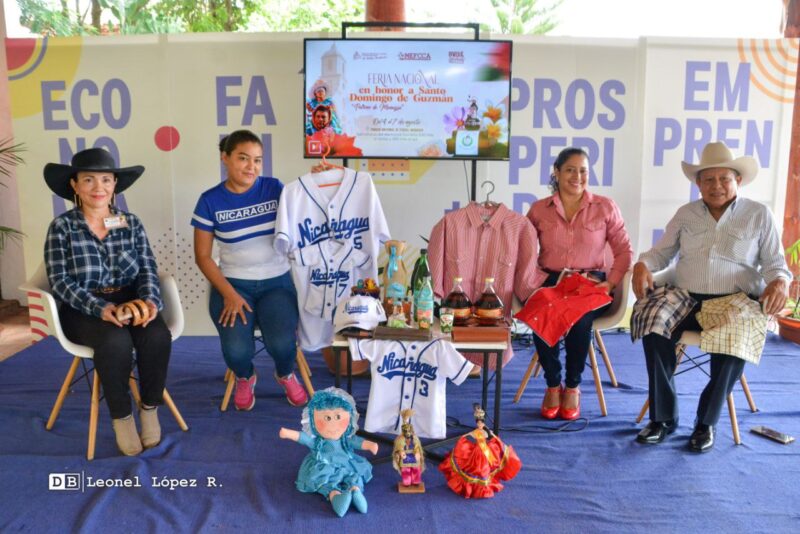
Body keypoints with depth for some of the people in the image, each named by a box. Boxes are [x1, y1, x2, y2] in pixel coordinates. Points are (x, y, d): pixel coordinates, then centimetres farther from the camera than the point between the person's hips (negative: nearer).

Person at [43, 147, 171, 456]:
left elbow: (148, 270, 4)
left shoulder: (131, 223, 8)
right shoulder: (62, 227, 0)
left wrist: (149, 300, -19)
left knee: (158, 336, -30)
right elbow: (60, 281, -8)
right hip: (83, 310, -2)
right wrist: (100, 308, -23)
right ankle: (121, 417, -13)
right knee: (116, 341, -34)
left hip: (130, 302, 2)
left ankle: (150, 408, -9)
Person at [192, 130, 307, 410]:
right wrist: (229, 294, -12)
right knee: (237, 349, -23)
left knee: (281, 343, -24)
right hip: (233, 284, 0)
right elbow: (202, 256, -1)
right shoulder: (210, 201, -3)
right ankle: (245, 378, 18)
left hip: (277, 282, 1)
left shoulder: (274, 188, 0)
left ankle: (286, 375, 15)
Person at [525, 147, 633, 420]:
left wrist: (610, 284, -7)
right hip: (549, 282, 1)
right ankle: (553, 385, -7)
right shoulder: (539, 210, 9)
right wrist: (539, 282, -12)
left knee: (579, 320, -34)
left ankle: (573, 386, -7)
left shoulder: (605, 207, 7)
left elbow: (624, 251, 7)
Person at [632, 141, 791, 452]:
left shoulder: (758, 215, 8)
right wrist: (643, 265, -8)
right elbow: (662, 251, 15)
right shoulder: (686, 214, 14)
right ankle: (663, 417, -15)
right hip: (687, 299, 2)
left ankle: (706, 421, -11)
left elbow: (774, 261, 6)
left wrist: (779, 282, -18)